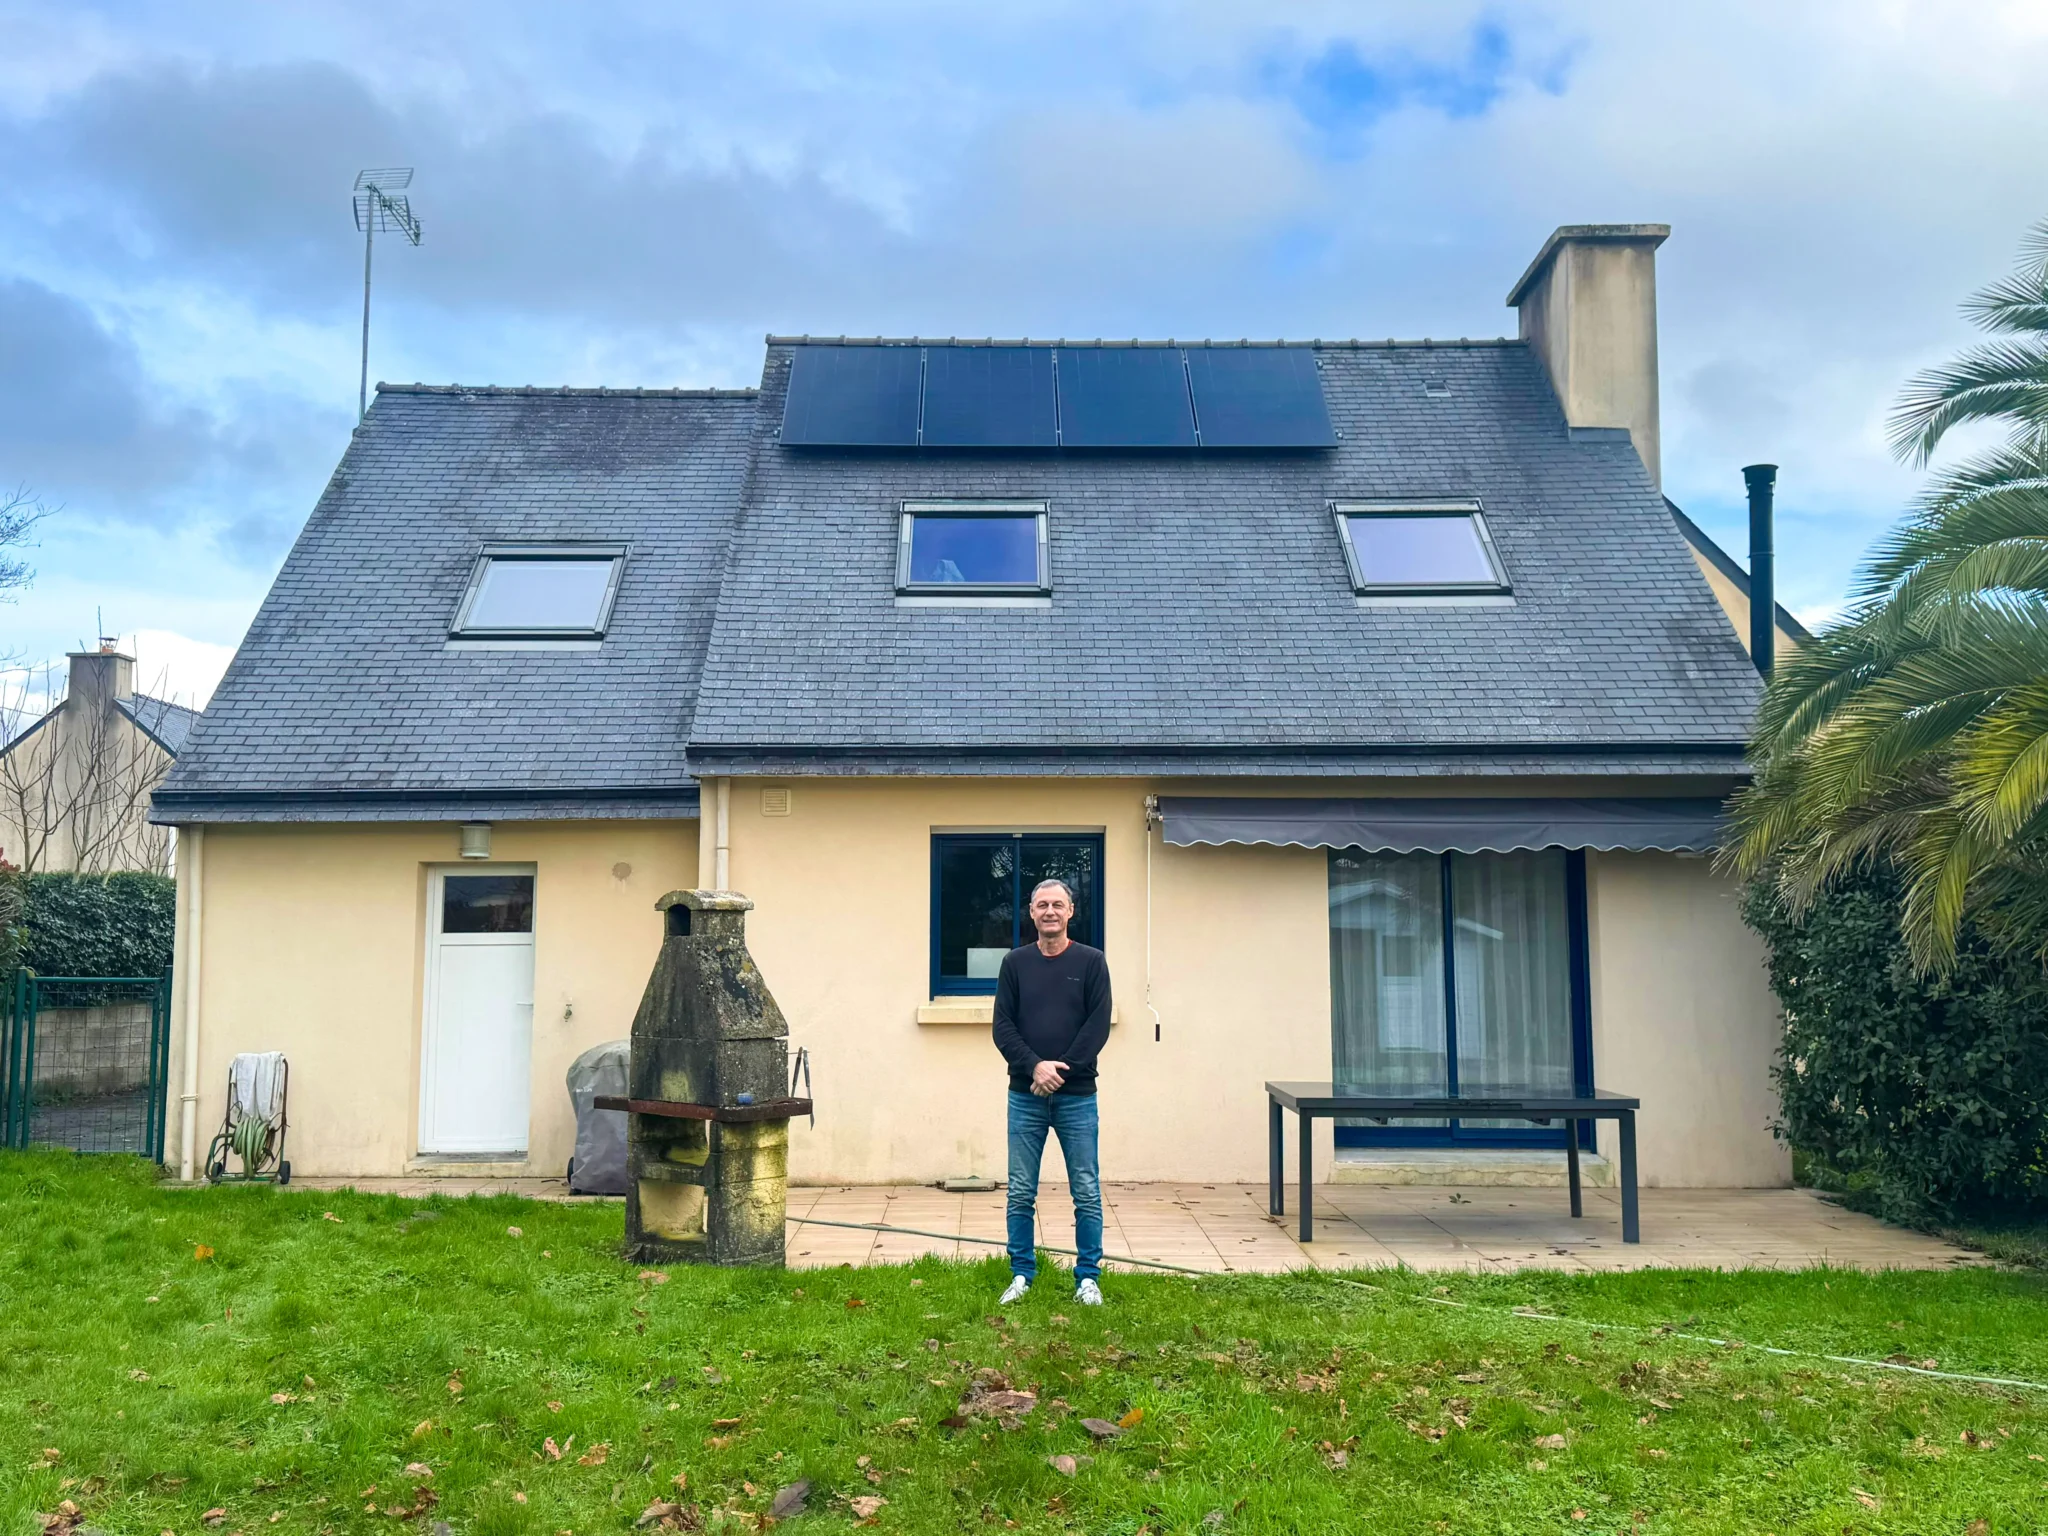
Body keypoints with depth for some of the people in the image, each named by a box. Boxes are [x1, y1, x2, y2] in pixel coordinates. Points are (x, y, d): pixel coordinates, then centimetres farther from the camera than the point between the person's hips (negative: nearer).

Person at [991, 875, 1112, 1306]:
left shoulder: (1091, 962, 2)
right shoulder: (1015, 963, 6)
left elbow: (1098, 1026, -5)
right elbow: (1002, 1027, 0)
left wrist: (1062, 1070, -13)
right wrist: (1035, 1066, -14)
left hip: (1076, 1096, -1)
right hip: (1025, 1096, 2)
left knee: (1086, 1192, 3)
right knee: (1021, 1193, 7)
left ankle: (1088, 1278, 14)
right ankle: (1021, 1274, 19)